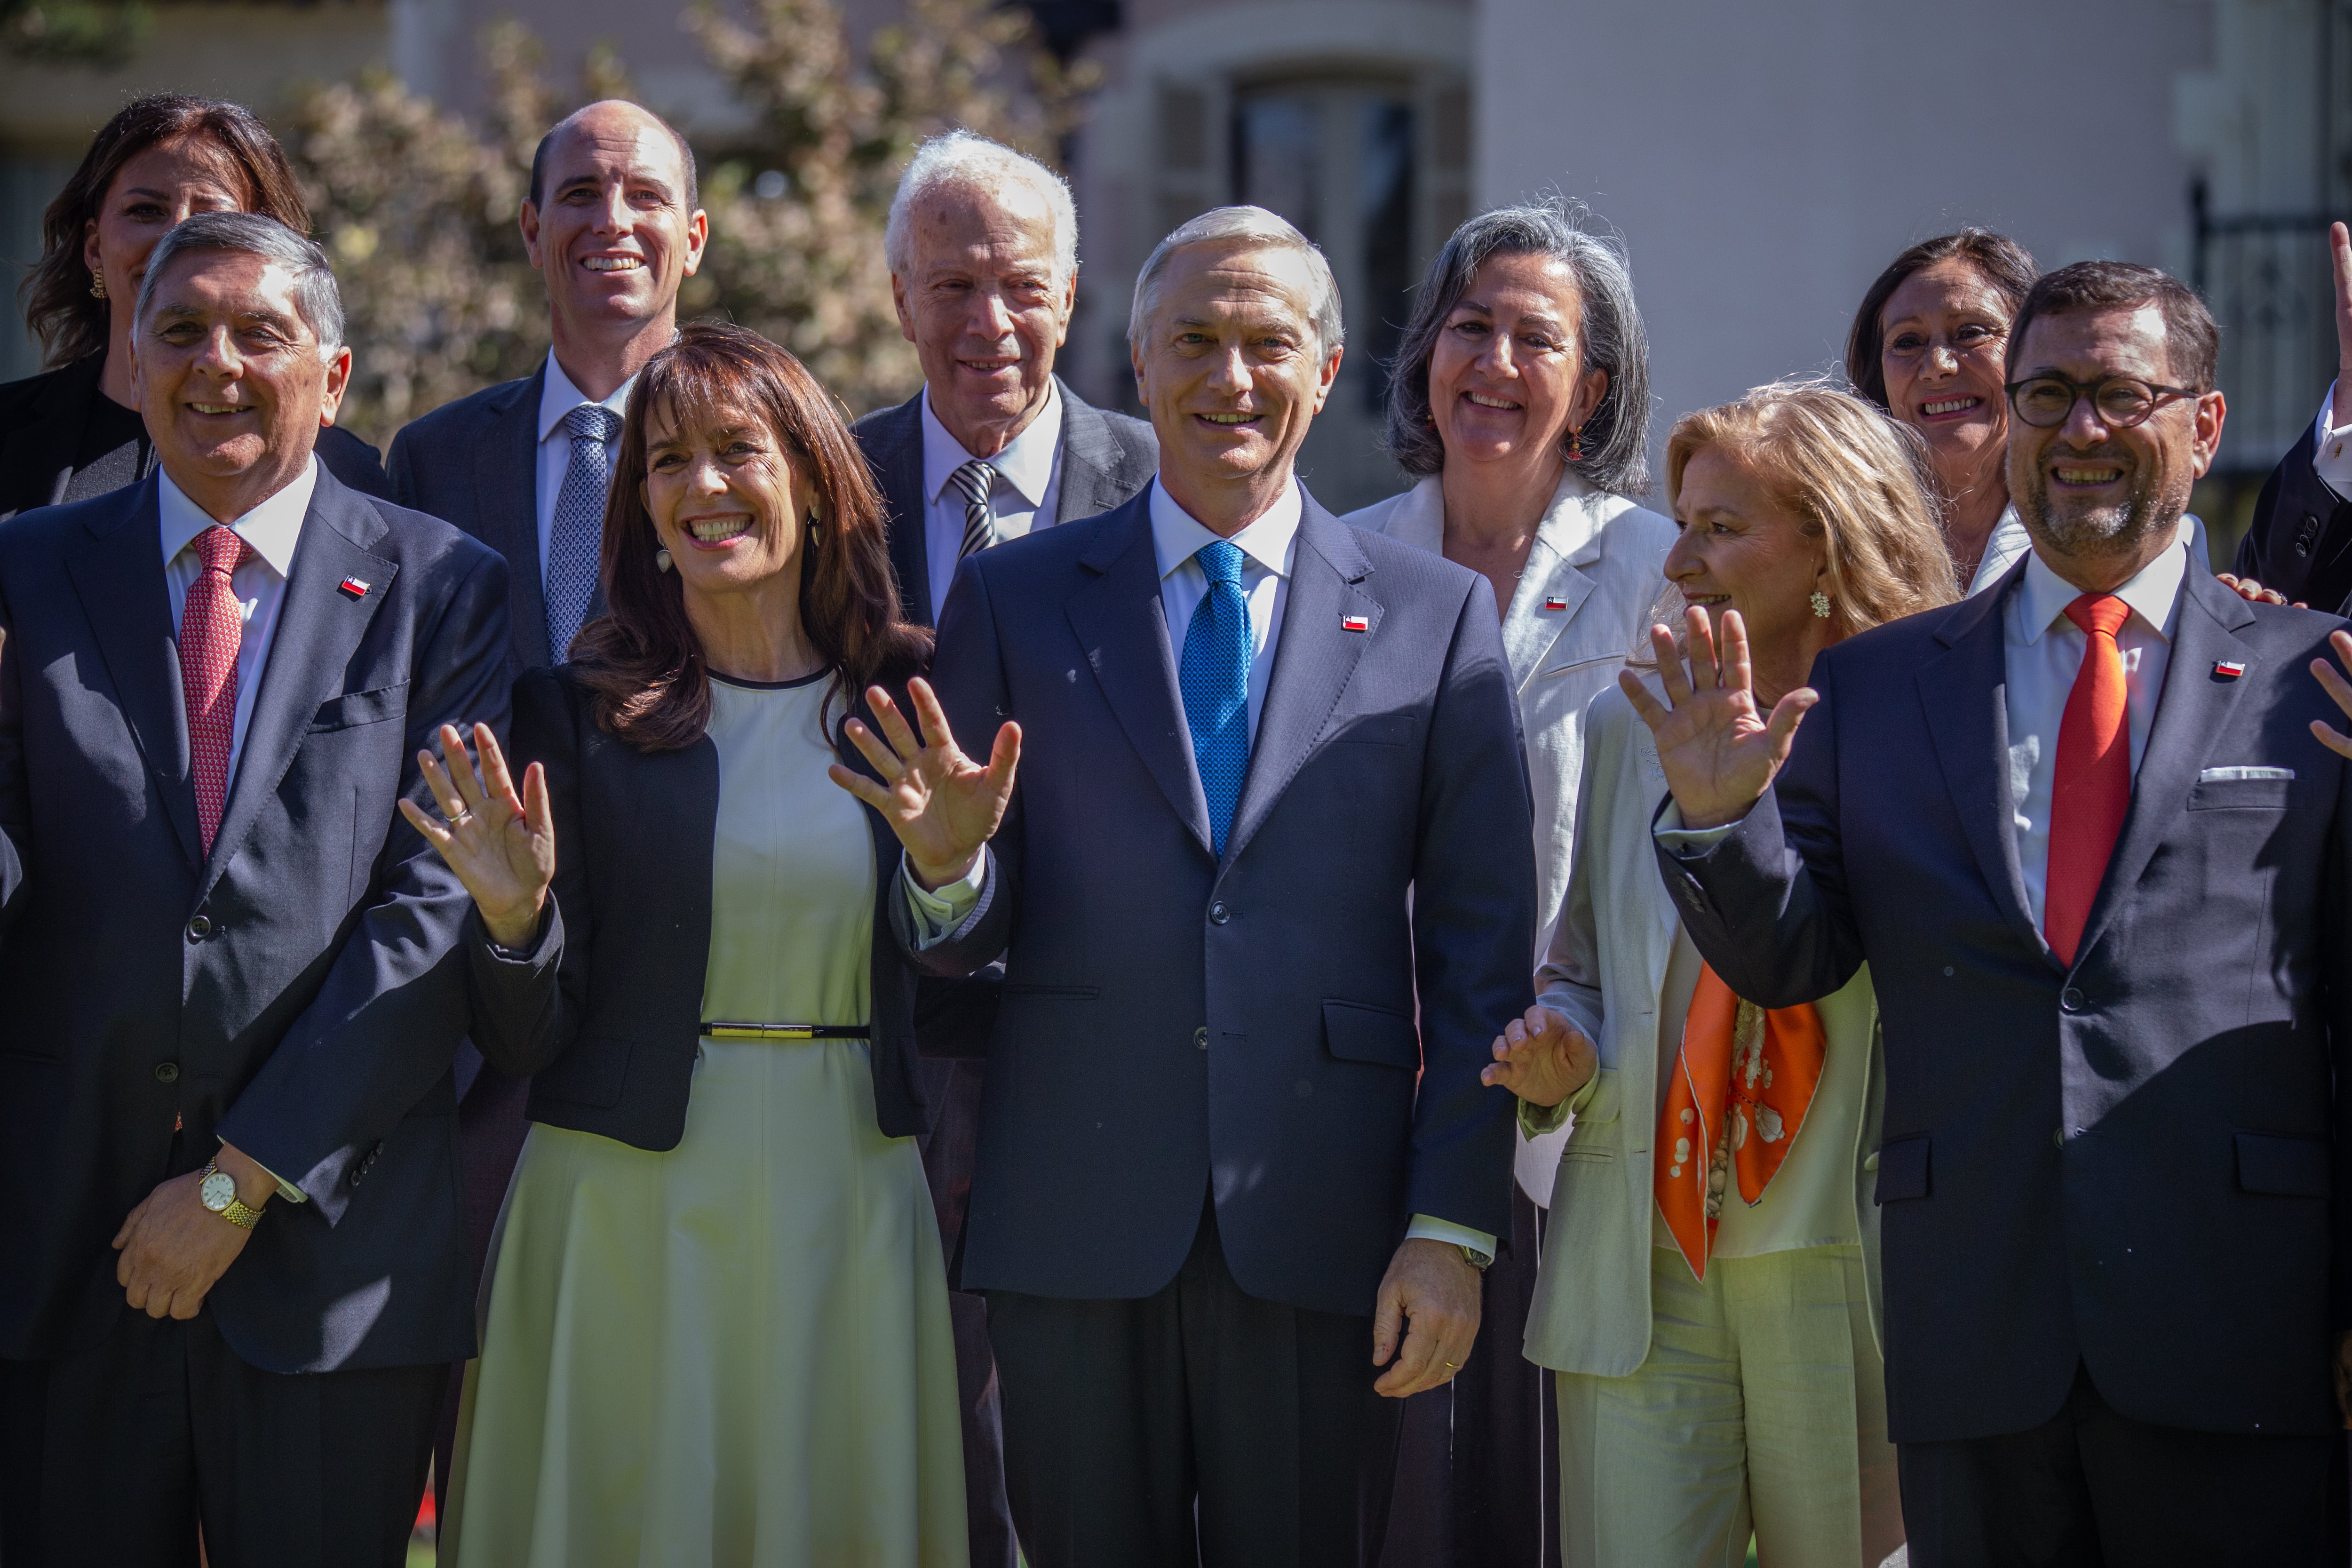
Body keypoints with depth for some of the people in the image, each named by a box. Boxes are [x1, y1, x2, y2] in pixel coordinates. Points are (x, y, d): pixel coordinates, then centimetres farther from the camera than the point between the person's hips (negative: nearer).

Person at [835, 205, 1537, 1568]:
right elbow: (968, 945, 7)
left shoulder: (1436, 615, 7)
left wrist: (1453, 1227, -3)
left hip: (1321, 1234, 0)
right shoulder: (1015, 600, 8)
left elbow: (1482, 952, 4)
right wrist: (948, 867, -16)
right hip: (1077, 1231, 1)